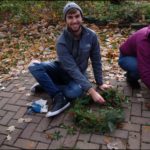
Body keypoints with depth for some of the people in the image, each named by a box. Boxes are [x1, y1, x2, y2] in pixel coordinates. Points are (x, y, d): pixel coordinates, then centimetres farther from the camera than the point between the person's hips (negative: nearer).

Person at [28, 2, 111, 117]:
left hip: (79, 73, 1)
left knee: (75, 91, -35)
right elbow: (72, 69, -30)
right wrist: (91, 91, -35)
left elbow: (96, 61, -5)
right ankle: (59, 98, -27)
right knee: (34, 66, -26)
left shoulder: (91, 36, -17)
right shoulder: (62, 41, -25)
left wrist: (100, 83, -3)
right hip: (62, 70, 0)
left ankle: (46, 85, -10)